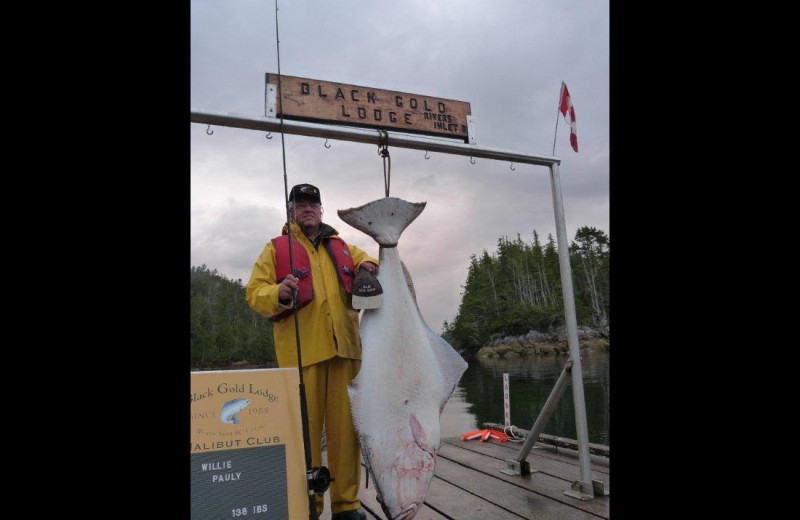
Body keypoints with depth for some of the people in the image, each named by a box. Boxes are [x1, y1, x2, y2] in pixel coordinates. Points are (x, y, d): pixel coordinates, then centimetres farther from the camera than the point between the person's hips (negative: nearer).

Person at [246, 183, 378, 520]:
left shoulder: (342, 248, 20)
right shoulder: (276, 248, 11)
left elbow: (364, 261, 30)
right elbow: (254, 292, 4)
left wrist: (367, 265, 5)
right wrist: (279, 293, -19)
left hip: (343, 348, 3)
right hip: (301, 351, -3)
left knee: (345, 426, 5)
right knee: (305, 428, -2)